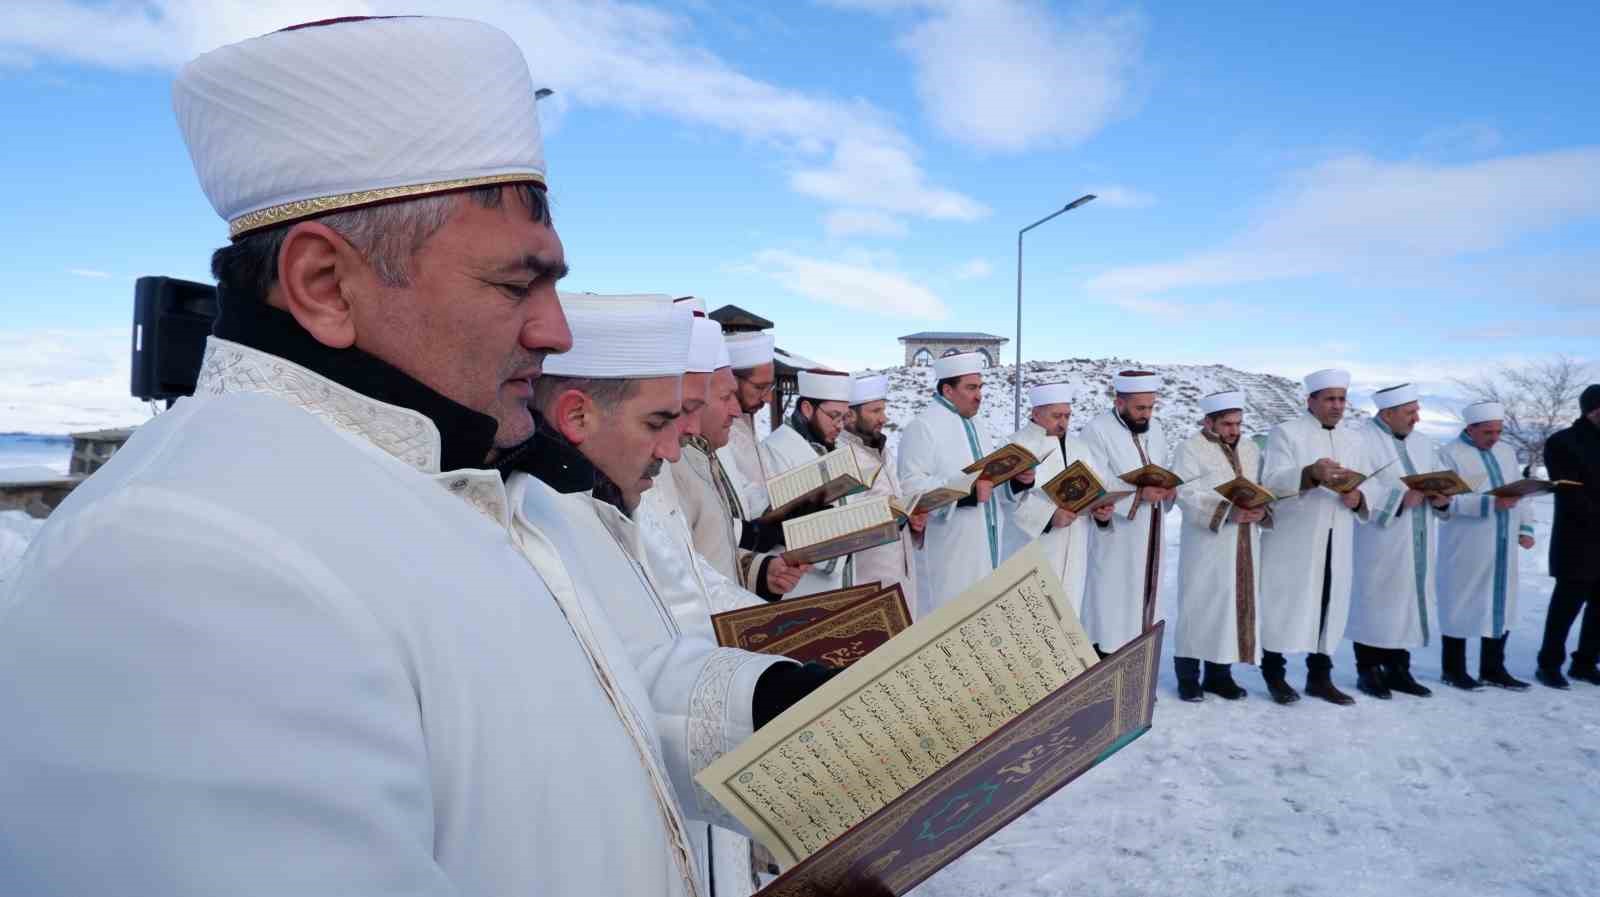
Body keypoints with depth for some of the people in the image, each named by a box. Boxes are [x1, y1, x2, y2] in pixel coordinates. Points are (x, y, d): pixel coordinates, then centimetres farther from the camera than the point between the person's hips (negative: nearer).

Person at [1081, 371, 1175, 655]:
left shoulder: (1155, 428, 10)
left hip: (1148, 535, 7)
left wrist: (1169, 489, -5)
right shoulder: (1097, 431, -13)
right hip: (1114, 538, -7)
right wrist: (1139, 494, -29)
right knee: (1111, 602, -3)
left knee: (1141, 597, 12)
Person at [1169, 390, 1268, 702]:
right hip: (1206, 547, -6)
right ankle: (1188, 675, 9)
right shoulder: (1189, 449, -5)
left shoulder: (1251, 450, 15)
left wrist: (1262, 512, -10)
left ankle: (1220, 673, 19)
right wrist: (1228, 511, -25)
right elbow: (1187, 495, -16)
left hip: (1245, 547, 6)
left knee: (1238, 606, 8)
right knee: (1200, 606, -2)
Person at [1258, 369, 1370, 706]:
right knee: (1285, 603, -3)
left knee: (1331, 604, 5)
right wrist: (1310, 474, -31)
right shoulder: (1285, 432, -1)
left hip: (1336, 541, 5)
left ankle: (1320, 676, 16)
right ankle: (1274, 675, 7)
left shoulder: (1353, 440, 17)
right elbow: (1271, 481, -14)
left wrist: (1358, 497, -8)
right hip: (1291, 540, -5)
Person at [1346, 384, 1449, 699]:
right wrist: (1400, 498, -23)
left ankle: (1398, 670, 19)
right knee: (1376, 603, -2)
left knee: (1410, 602, 9)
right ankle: (1368, 671, 8)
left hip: (1417, 545, 7)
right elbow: (1357, 488, -19)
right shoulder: (1362, 439, -9)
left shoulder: (1423, 443, 16)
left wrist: (1442, 497, -8)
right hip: (1378, 545, -7)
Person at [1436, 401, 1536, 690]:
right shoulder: (1450, 454, -8)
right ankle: (1453, 669, 10)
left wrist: (1525, 527, 9)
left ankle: (1493, 668, 21)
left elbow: (1520, 492, 19)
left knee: (1501, 605, 10)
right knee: (1461, 605, 0)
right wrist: (1490, 504, -23)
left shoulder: (1506, 452, 15)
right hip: (1466, 547, -7)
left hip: (1503, 546, 7)